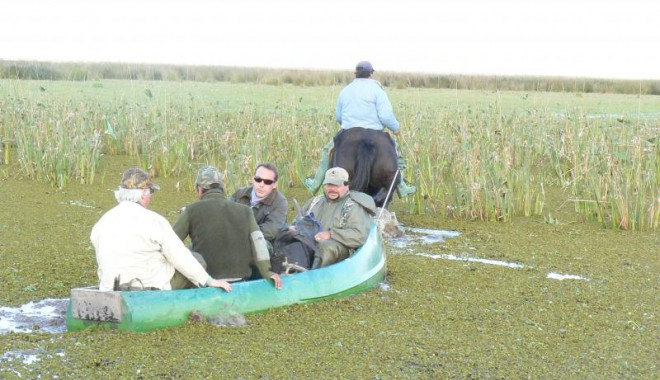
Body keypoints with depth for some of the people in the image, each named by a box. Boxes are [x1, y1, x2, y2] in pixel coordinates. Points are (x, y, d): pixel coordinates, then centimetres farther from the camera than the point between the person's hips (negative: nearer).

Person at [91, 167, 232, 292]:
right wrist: (208, 280, -4)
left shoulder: (102, 223, 4)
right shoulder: (153, 221, -14)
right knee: (198, 260, 11)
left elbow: (102, 261, 11)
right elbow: (179, 256, -12)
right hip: (152, 287, -7)